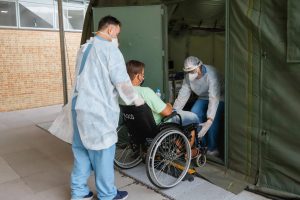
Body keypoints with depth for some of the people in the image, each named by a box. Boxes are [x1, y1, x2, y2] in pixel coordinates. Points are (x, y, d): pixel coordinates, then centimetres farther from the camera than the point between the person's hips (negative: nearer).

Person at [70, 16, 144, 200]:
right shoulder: (110, 49, -10)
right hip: (99, 111, -8)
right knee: (103, 152, 4)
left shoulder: (84, 48, 16)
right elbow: (122, 82, -15)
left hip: (80, 107, 8)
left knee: (82, 150, 16)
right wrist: (137, 100, 1)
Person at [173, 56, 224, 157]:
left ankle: (212, 148, -13)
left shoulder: (211, 74, -38)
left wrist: (209, 121, -54)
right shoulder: (188, 76, -19)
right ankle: (202, 145, -2)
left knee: (213, 118, -29)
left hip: (219, 97, -5)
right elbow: (182, 95, -18)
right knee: (194, 113, -17)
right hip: (203, 97, 6)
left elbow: (214, 98, -46)